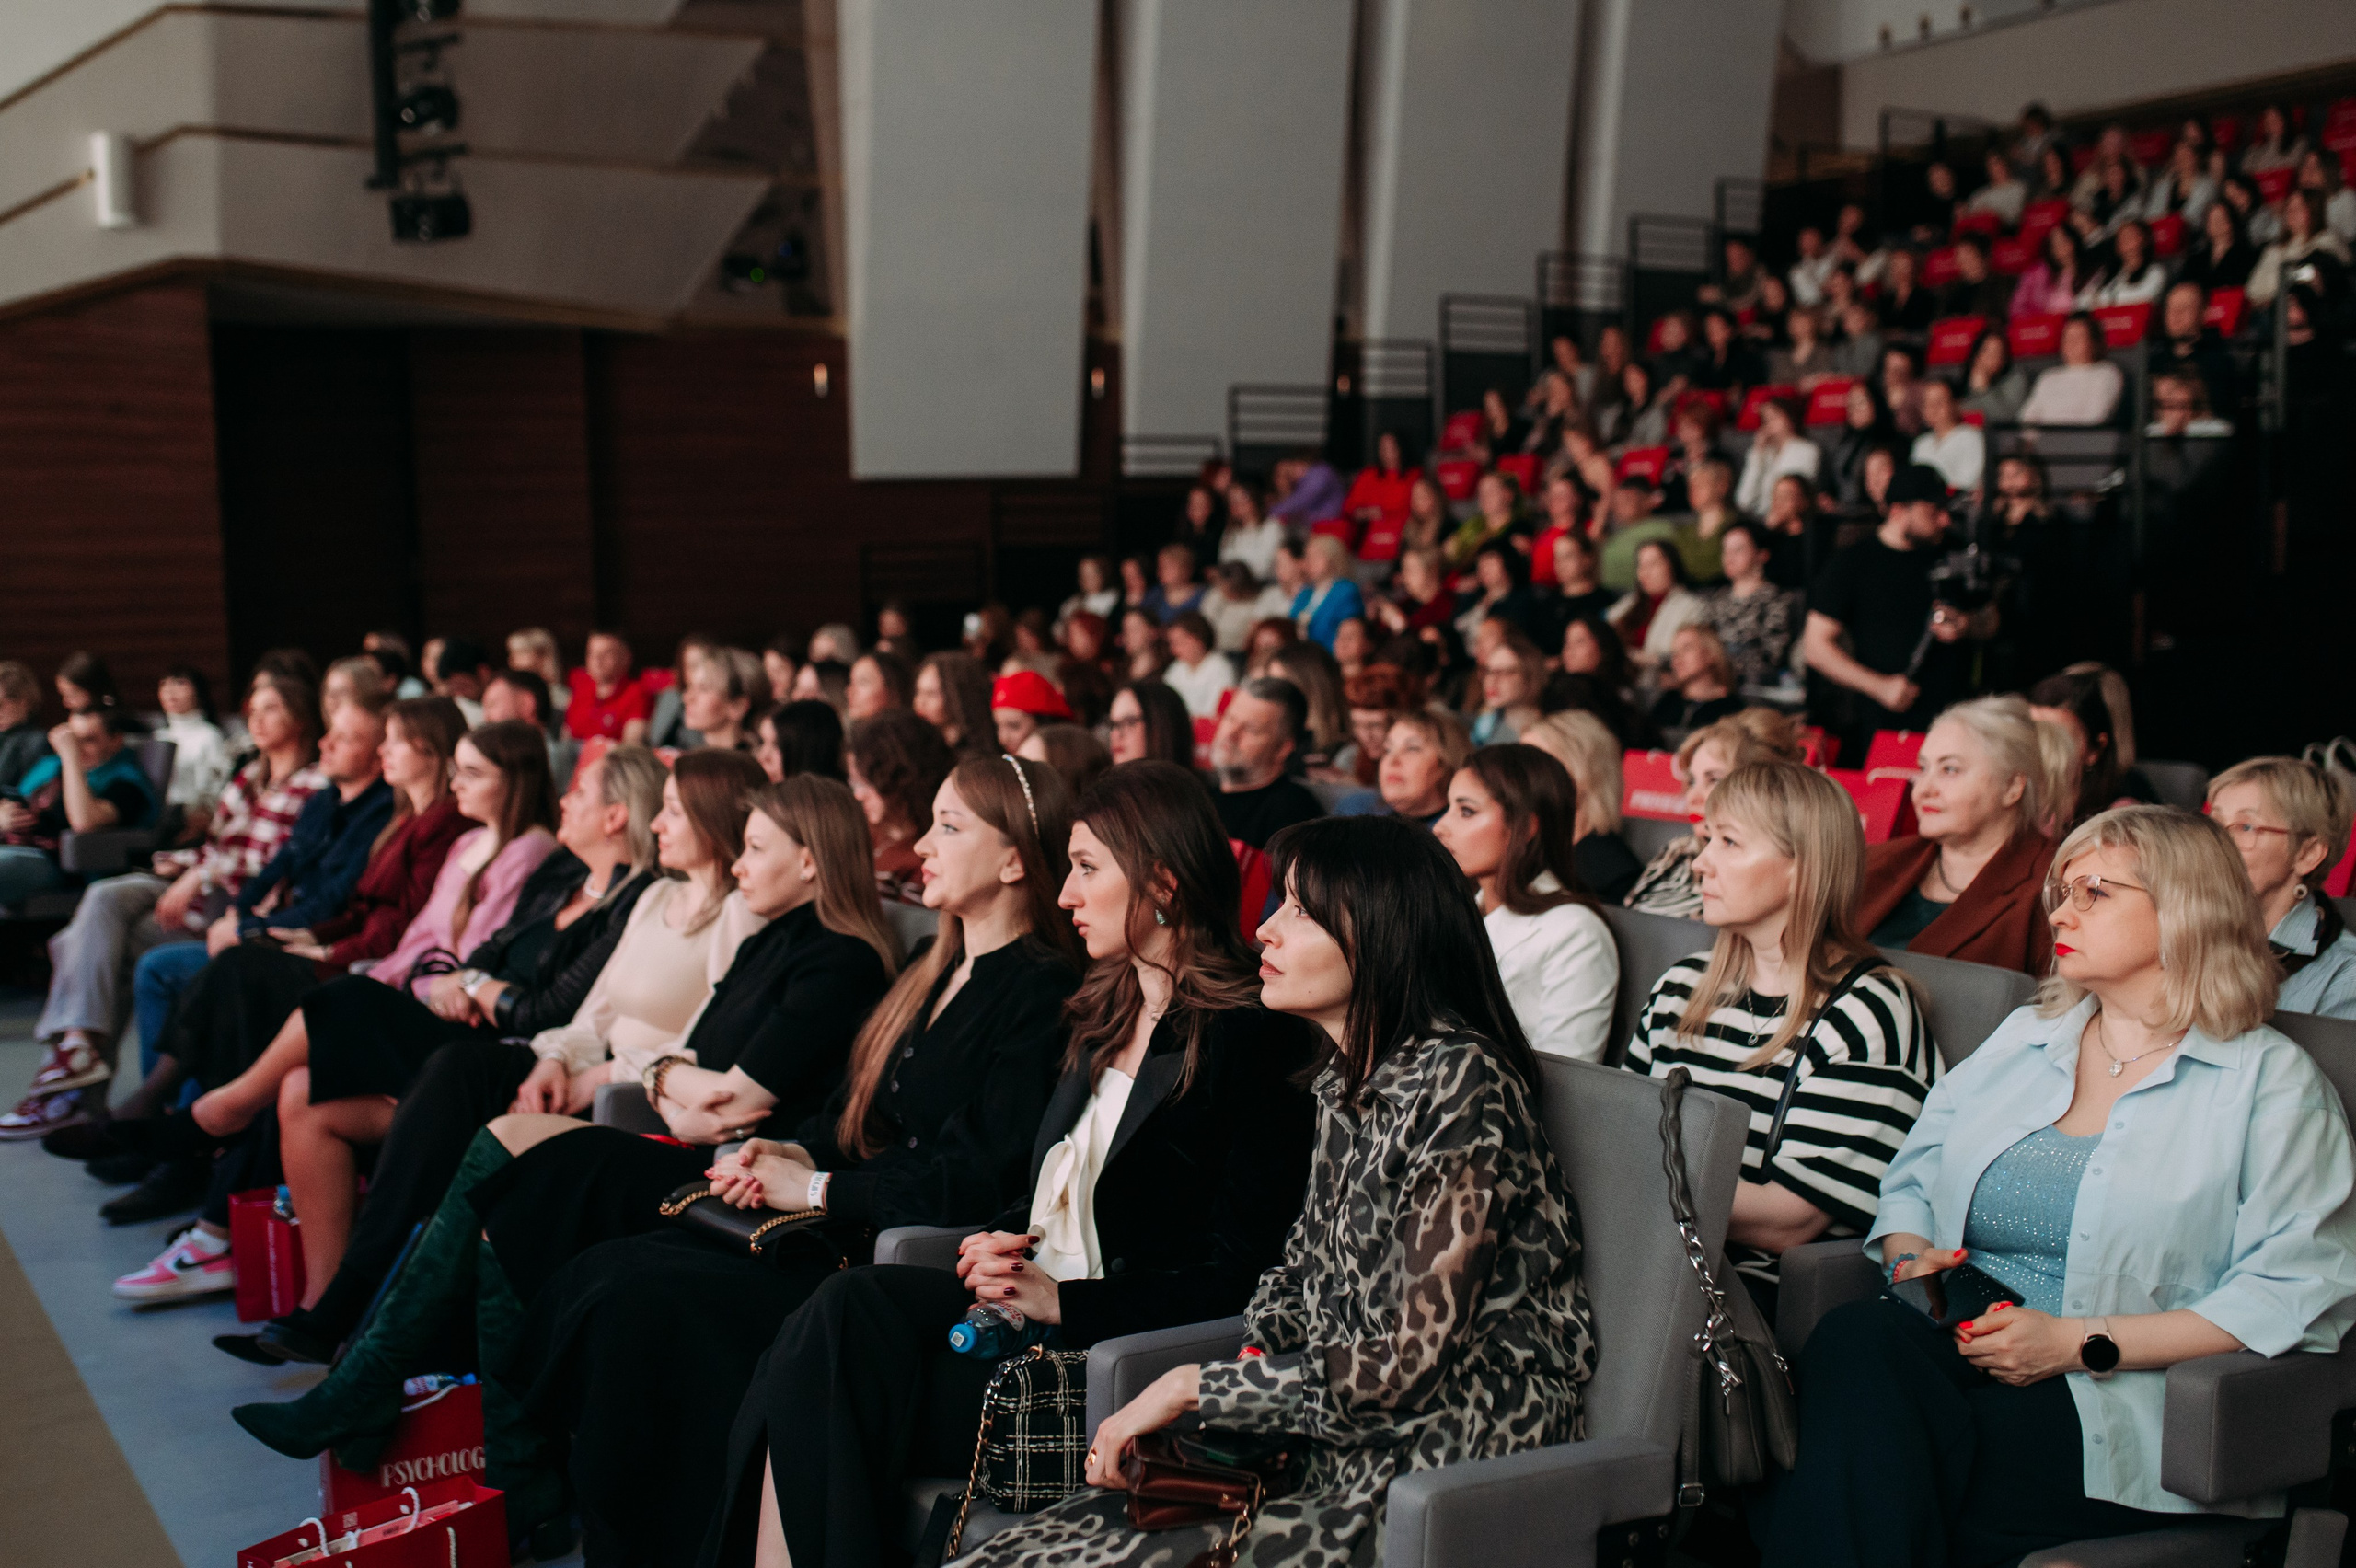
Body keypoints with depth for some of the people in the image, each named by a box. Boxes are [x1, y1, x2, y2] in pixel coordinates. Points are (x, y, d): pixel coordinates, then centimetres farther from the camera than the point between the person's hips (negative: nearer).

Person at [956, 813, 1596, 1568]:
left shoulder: (1458, 1083, -19)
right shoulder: (1347, 1072, 7)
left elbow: (1410, 1362, -20)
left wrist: (1194, 1386, -12)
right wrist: (1256, 1359, -1)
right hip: (1333, 1433, 7)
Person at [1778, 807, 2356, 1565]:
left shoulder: (2273, 1081, 6)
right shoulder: (2022, 1038, 24)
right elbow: (1910, 1180, 26)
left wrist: (2077, 1343, -14)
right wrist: (1911, 1255, 1)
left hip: (2125, 1403, -5)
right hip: (1958, 1348, 5)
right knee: (1856, 1335, -33)